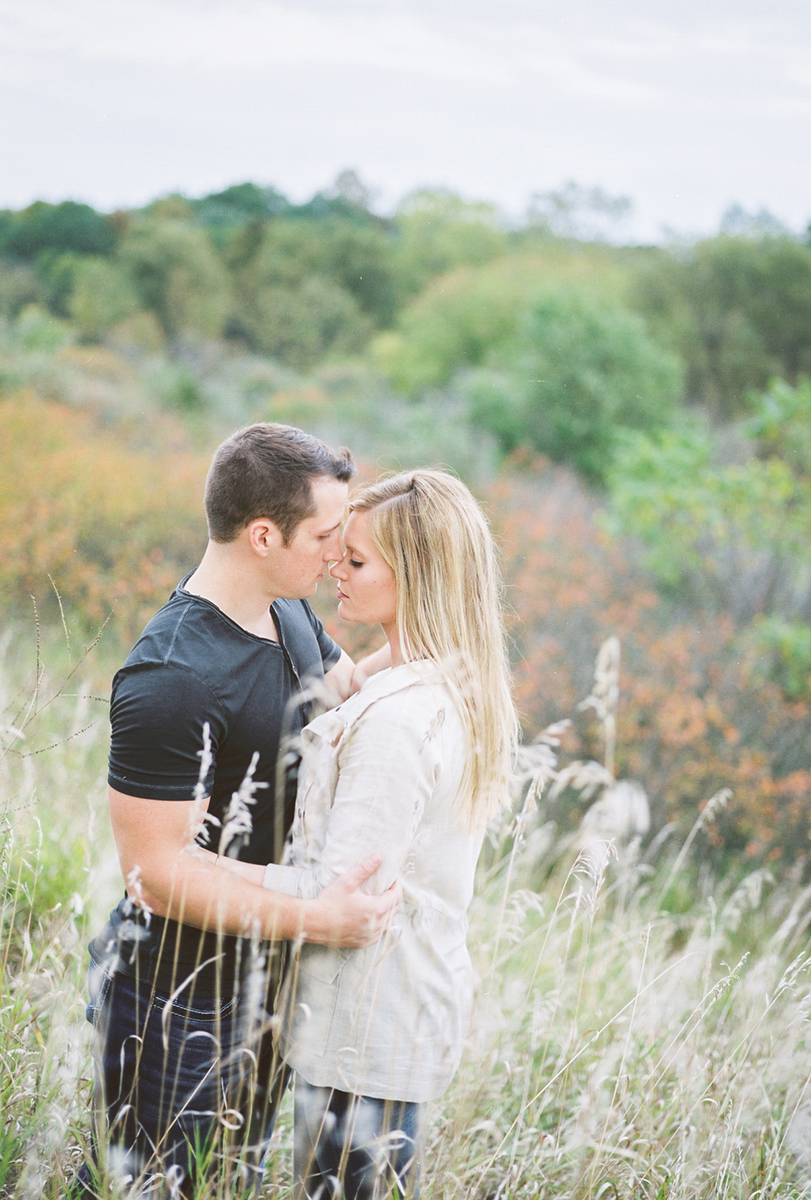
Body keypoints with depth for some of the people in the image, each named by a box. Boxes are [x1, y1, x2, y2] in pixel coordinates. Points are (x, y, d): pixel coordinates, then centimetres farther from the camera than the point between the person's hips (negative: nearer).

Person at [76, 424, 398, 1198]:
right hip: (179, 1003, -9)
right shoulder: (172, 681, -30)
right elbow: (156, 867, -29)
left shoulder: (288, 614, 1)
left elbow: (343, 691, 20)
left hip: (263, 973, 9)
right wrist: (312, 918, -33)